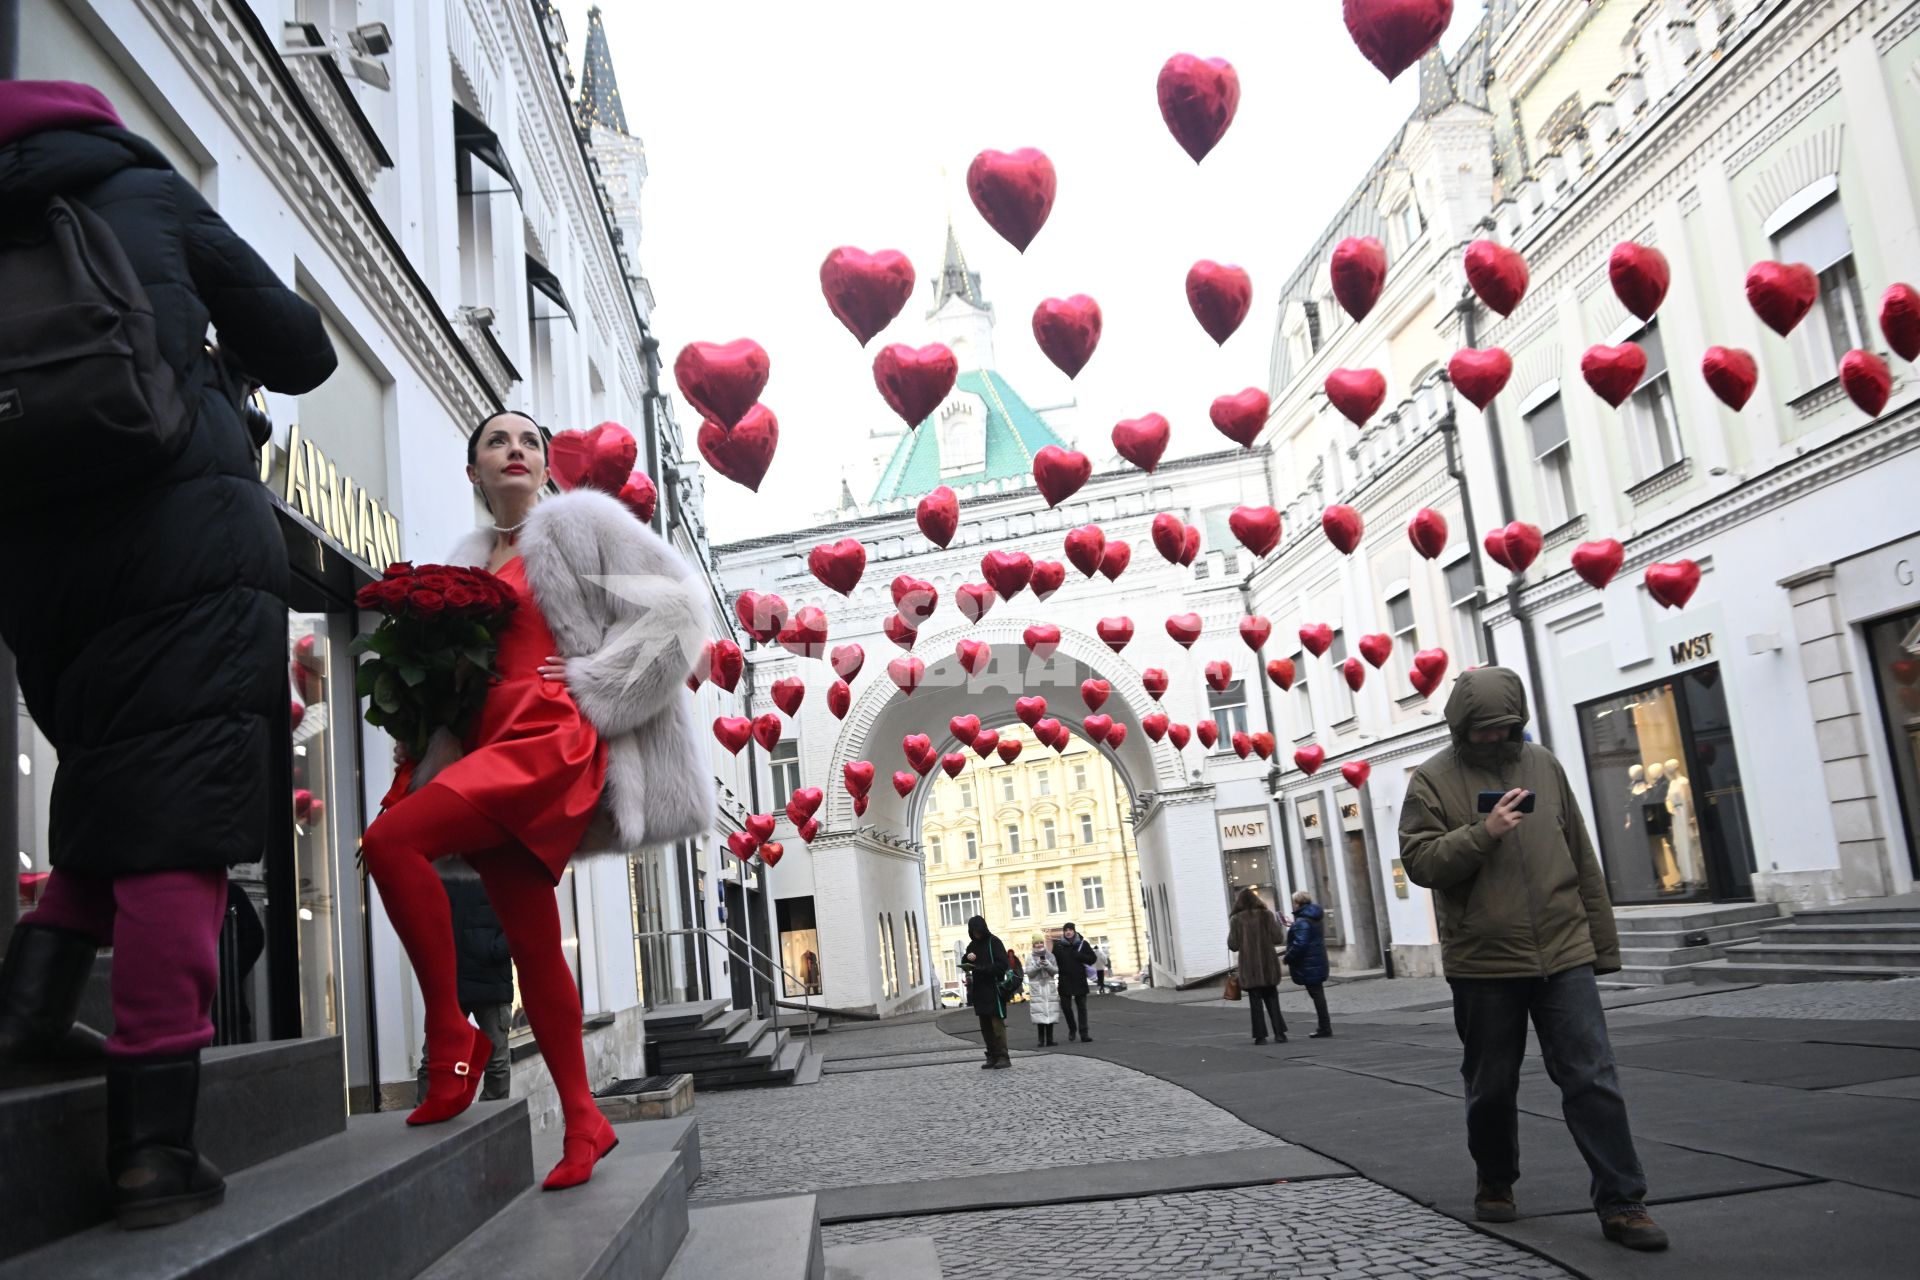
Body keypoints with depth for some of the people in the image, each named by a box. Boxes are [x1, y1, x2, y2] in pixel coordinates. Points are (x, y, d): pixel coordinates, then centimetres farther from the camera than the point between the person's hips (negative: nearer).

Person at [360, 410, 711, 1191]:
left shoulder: (581, 522, 6)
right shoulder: (467, 561, 24)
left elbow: (674, 604, -3)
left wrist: (592, 683, -7)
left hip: (552, 735, -7)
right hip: (490, 743, 7)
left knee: (390, 840, -24)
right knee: (531, 940, 4)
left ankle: (452, 1037, -13)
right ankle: (583, 1120, 12)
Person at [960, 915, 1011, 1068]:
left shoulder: (994, 942, -6)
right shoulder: (973, 945, 14)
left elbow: (1002, 964, -13)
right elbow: (965, 964, 18)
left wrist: (982, 968, -21)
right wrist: (967, 958, -5)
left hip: (994, 990, -7)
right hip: (979, 991, 7)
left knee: (997, 1024, -8)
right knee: (985, 1026, 8)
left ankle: (1003, 1057, -6)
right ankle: (992, 1057, 13)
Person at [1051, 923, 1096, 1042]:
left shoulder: (1082, 943, 1)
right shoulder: (1058, 945, 1)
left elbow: (1092, 958, -1)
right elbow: (1054, 961, 0)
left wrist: (1079, 956, -13)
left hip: (1080, 980, 0)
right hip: (1065, 981, 0)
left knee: (1081, 1007, 1)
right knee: (1066, 1006, 4)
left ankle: (1084, 1033, 3)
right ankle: (1072, 1029, 27)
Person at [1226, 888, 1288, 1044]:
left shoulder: (1236, 919, -6)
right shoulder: (1266, 915, -2)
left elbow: (1233, 946, -6)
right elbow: (1278, 939, -3)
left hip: (1249, 967, -2)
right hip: (1268, 965, 2)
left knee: (1255, 1000, 6)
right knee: (1272, 999, 13)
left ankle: (1260, 1035, 3)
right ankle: (1279, 1033, 8)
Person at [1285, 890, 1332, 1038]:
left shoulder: (1302, 922, -19)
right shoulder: (1315, 918, 11)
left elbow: (1299, 944, -25)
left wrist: (1288, 959, -14)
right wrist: (1292, 928, 20)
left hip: (1308, 964, -10)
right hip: (1318, 961, 10)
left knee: (1316, 994, -5)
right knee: (1318, 994, 15)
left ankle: (1324, 1027, -1)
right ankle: (1324, 1026, 20)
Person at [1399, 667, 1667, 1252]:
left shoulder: (1543, 765, 8)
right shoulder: (1433, 780, -2)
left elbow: (1582, 858, 11)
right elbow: (1418, 861, -10)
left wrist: (1603, 942, 11)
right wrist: (1483, 832, -23)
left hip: (1564, 956, 2)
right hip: (1483, 963, -2)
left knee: (1592, 1079, -1)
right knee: (1492, 1085, 12)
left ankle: (1621, 1203, 7)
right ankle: (1495, 1183, 32)